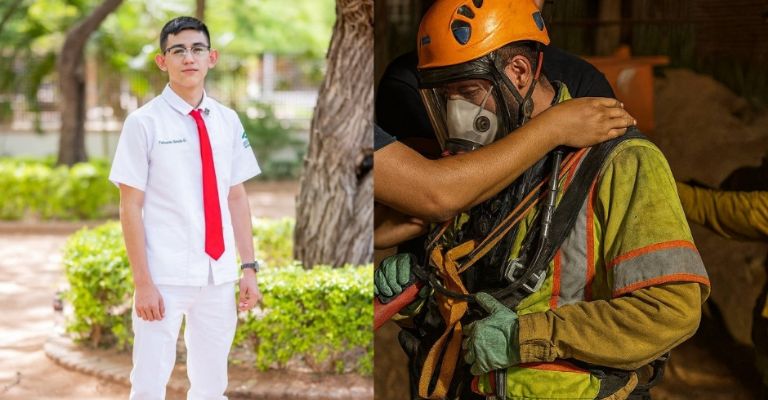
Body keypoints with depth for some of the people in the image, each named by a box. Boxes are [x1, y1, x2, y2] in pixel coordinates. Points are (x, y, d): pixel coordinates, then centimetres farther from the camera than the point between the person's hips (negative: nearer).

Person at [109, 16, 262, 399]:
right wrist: (142, 283, -11)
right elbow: (130, 208, -7)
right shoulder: (144, 123, -7)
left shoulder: (228, 121, 6)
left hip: (219, 276, 4)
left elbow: (237, 198, 10)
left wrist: (249, 267, 5)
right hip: (166, 277, -4)